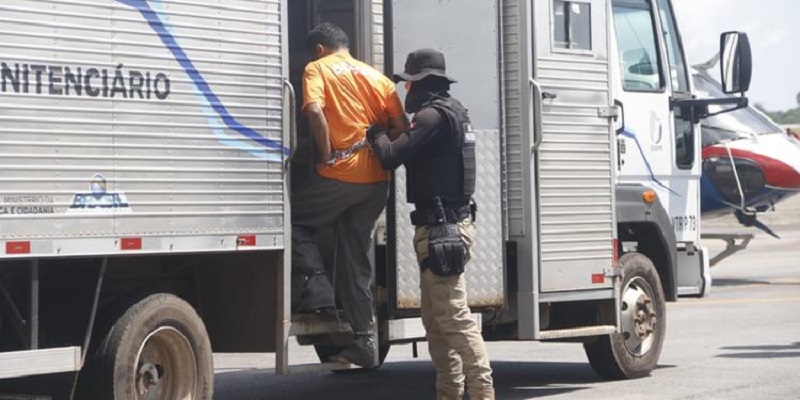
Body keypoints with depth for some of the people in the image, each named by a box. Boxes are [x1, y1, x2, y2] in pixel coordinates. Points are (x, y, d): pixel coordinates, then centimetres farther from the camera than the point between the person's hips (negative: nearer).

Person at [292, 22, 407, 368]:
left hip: (340, 175, -6)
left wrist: (326, 155, -10)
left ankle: (317, 286, -1)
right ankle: (363, 340, 11)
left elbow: (315, 111, -18)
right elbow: (401, 126, 8)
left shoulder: (317, 70, 2)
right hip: (377, 180, 6)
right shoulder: (375, 76, 17)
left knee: (294, 219, 17)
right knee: (356, 257, 13)